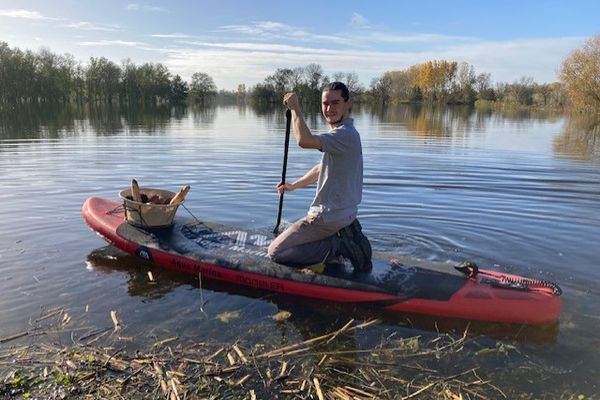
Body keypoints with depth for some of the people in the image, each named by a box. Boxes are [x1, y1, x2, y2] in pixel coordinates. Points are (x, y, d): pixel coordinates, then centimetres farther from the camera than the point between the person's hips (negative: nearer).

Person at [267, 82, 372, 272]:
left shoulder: (345, 134, -21)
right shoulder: (343, 133, 13)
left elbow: (304, 140, -37)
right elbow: (322, 169, 24)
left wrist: (295, 108, -22)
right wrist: (293, 186, 25)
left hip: (330, 217, -10)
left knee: (276, 252, -6)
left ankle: (337, 246, -8)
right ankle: (345, 238, 11)